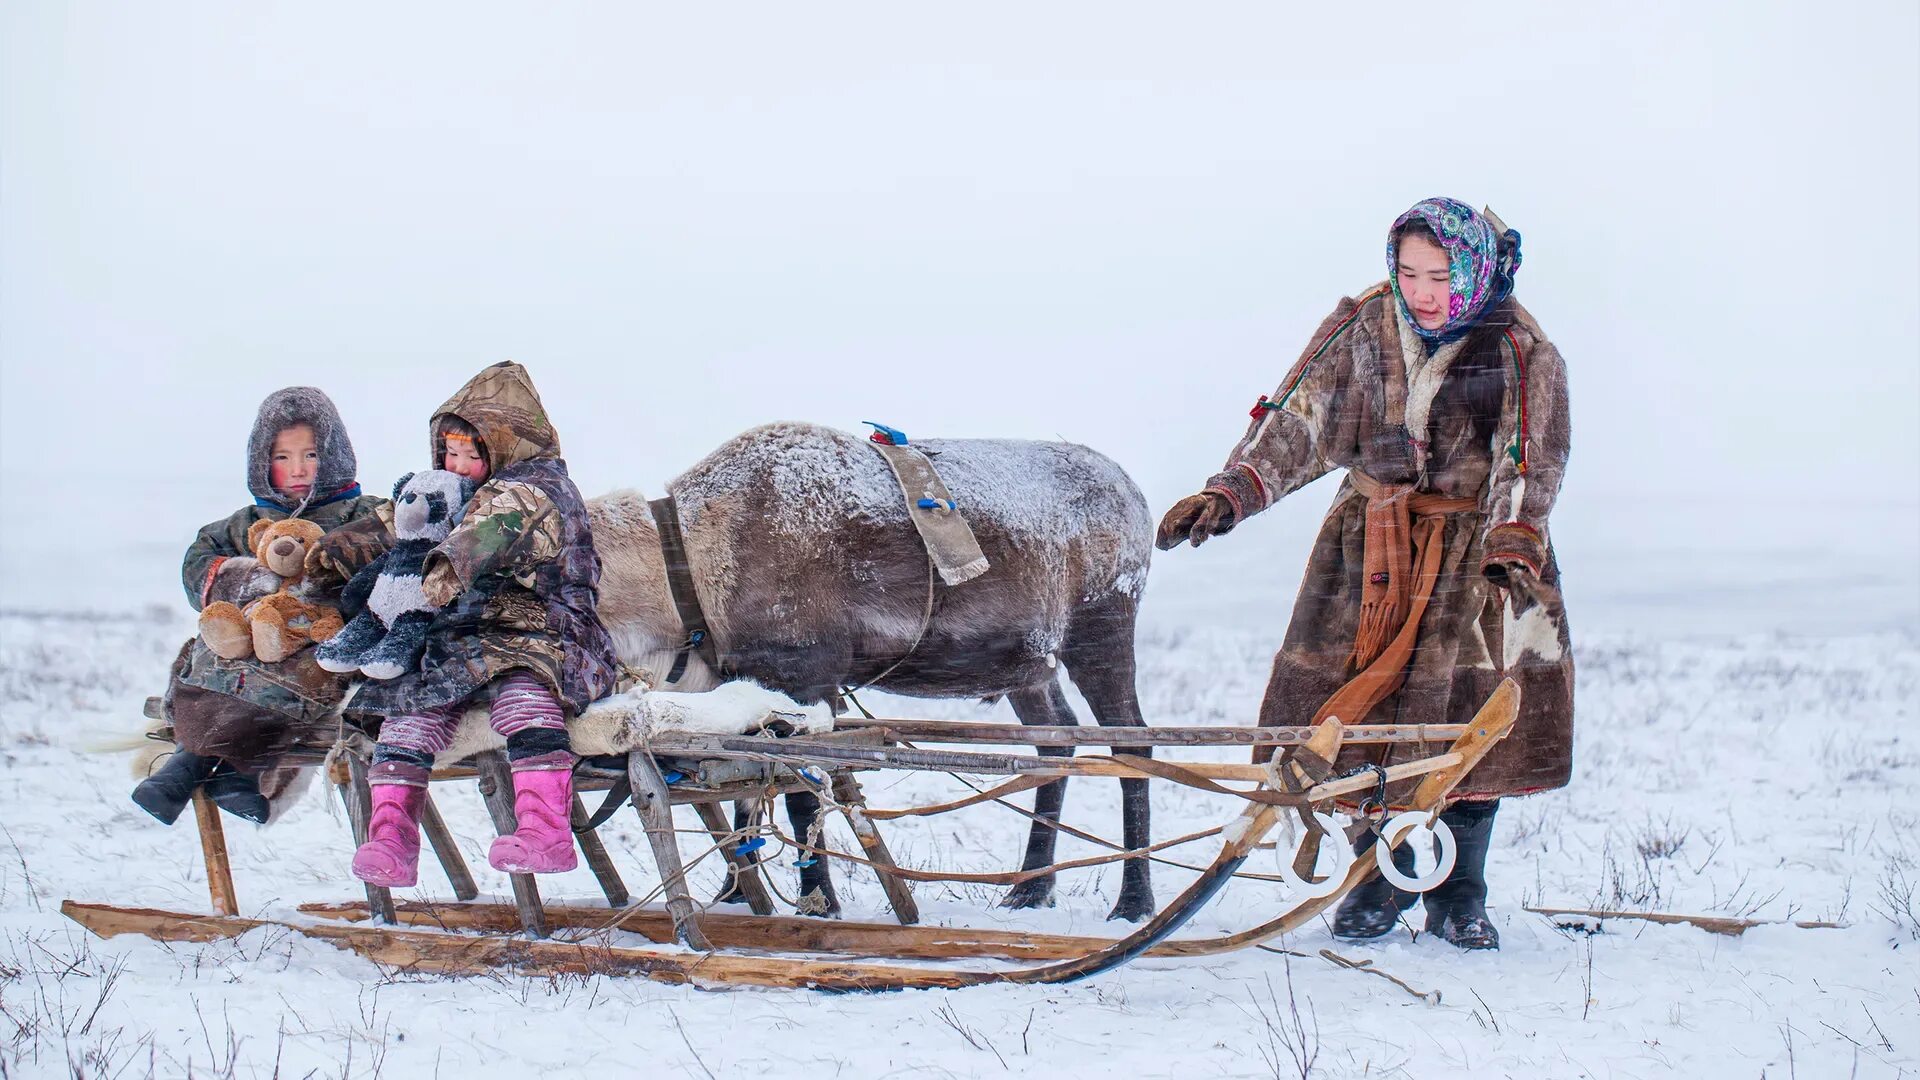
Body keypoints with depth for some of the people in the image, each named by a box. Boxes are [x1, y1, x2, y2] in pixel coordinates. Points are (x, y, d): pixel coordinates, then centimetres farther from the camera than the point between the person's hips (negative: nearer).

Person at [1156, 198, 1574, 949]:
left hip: (1479, 548, -2)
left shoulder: (1523, 355, -9)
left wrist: (1511, 550, -33)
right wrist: (1229, 493, -21)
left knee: (1470, 716, -7)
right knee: (1356, 712, -5)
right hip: (1371, 542, 2)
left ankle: (1459, 895, 8)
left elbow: (1530, 465, -17)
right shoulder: (1362, 330, -3)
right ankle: (1382, 873, 14)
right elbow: (1298, 422, -6)